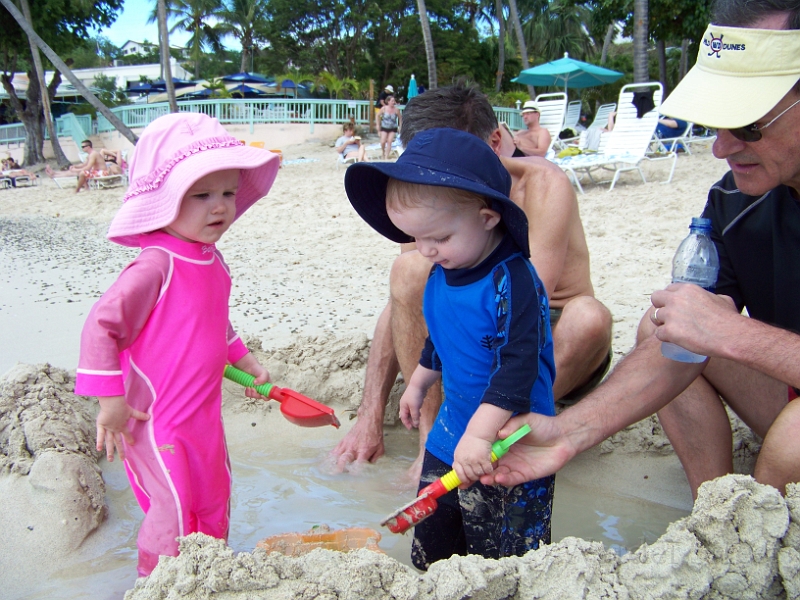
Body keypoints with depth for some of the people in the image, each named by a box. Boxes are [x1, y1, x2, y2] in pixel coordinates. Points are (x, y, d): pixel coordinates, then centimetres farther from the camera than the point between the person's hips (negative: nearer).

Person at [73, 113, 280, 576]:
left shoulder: (211, 260, 3)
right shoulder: (156, 266, -24)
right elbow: (101, 324, -24)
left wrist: (245, 360, 21)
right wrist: (111, 401, -22)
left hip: (203, 415, 9)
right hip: (157, 419, -9)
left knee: (214, 496, 22)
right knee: (175, 510, 1)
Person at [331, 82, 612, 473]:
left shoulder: (542, 185, -21)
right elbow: (399, 306, -8)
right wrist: (369, 418, -18)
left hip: (549, 345, -3)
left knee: (588, 316, -36)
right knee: (409, 268, -21)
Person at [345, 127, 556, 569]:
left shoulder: (512, 281, -25)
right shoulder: (441, 274, 0)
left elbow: (519, 365, -30)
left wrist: (480, 434, -34)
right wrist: (418, 383, 27)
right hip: (450, 435, 8)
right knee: (431, 552, 22)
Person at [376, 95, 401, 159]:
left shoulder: (396, 109, -13)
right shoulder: (384, 108, -13)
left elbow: (400, 118, 1)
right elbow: (377, 115, 0)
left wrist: (400, 126, 0)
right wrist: (378, 124, -2)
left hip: (393, 128, 0)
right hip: (384, 128, 0)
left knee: (389, 142, -5)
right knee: (383, 142, -8)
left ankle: (386, 157, 4)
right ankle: (383, 151, 26)